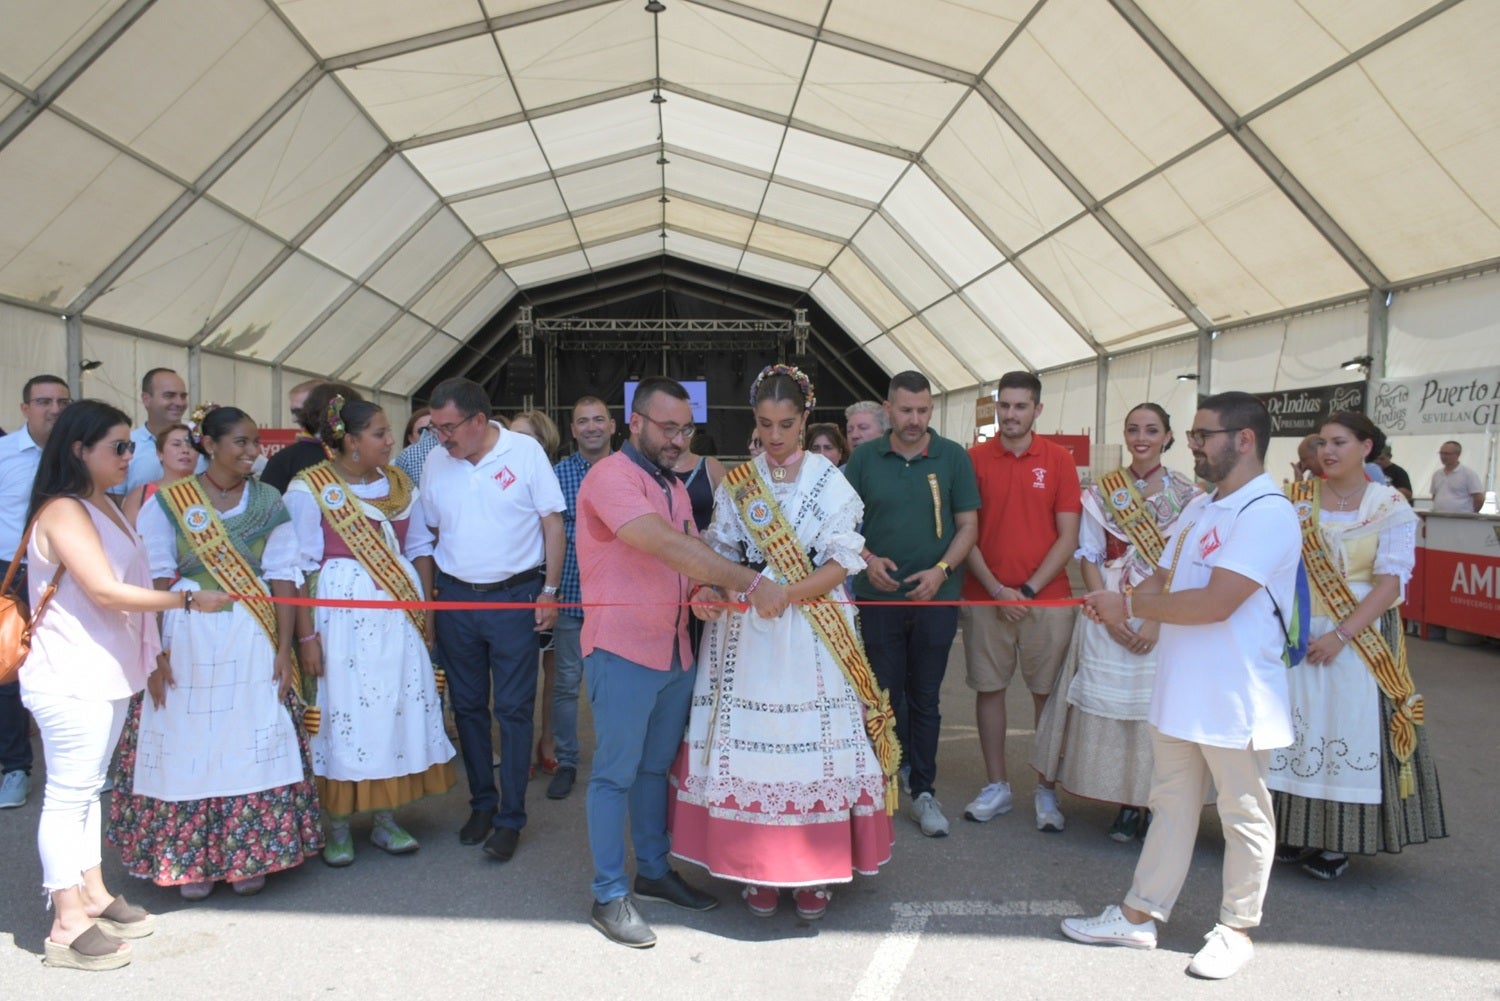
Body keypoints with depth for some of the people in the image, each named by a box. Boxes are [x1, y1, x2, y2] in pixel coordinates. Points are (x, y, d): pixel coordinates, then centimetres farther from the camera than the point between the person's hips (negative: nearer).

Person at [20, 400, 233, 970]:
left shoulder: (104, 507, 14)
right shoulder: (63, 511, -15)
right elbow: (105, 591, -22)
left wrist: (152, 651, 17)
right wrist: (190, 600, -22)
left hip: (106, 672, 9)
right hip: (70, 678, -9)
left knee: (88, 788, 16)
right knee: (68, 793, -2)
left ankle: (94, 896, 27)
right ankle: (67, 924, 5)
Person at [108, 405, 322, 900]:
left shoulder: (269, 503, 4)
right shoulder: (168, 501, -1)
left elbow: (282, 576, 1)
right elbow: (155, 578, -3)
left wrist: (284, 647, -4)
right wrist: (155, 650, -10)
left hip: (252, 639, 1)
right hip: (187, 638, -1)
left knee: (252, 744, 4)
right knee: (187, 744, 4)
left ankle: (249, 857, 19)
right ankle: (191, 860, 21)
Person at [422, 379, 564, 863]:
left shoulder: (525, 452, -7)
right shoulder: (435, 462, 4)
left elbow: (553, 523, -5)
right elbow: (427, 531, 12)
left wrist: (548, 591, -9)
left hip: (515, 598, -4)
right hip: (455, 598, 4)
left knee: (514, 710, 1)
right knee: (468, 707, 12)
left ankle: (511, 819, 11)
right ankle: (482, 803, 28)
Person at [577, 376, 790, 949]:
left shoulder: (674, 487, 15)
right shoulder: (611, 477, -15)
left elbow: (690, 554, 16)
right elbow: (669, 546, -27)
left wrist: (709, 592, -7)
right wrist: (751, 583, -31)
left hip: (675, 651, 8)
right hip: (622, 649, -8)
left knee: (656, 767, 18)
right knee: (616, 773, 1)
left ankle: (654, 871, 31)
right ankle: (609, 896, 12)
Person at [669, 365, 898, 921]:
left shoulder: (831, 481, 0)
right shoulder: (736, 484, 7)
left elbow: (842, 562, -6)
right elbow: (720, 552, 8)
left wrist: (787, 592, -20)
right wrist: (707, 592, -14)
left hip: (813, 633, -2)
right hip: (745, 631, 2)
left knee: (813, 741, -1)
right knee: (748, 738, 2)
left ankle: (815, 871, 14)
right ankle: (757, 868, 16)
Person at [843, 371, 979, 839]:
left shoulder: (953, 457, 0)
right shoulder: (864, 458, 2)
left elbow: (968, 524, 2)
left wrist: (941, 570, -13)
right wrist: (867, 558, -11)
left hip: (935, 596, 0)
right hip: (878, 595, 0)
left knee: (925, 699, 8)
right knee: (883, 696, 7)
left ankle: (923, 791, 20)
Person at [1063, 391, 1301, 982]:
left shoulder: (1267, 513, -17)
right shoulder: (1200, 509, 12)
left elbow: (1215, 602, -25)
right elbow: (1163, 582, 14)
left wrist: (1129, 605, -16)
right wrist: (1122, 608, -7)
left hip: (1235, 700, -8)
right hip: (1179, 693, 8)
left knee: (1244, 816, 10)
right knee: (1171, 806, 17)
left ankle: (1236, 929, 25)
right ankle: (1139, 916, 27)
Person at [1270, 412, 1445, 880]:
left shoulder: (1390, 507, -4)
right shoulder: (1297, 500, 4)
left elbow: (1391, 581, -10)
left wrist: (1341, 635, -17)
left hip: (1363, 639, -2)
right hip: (1298, 635, 3)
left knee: (1350, 731, 1)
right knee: (1294, 728, 6)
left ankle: (1335, 842, 13)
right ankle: (1293, 830, 19)